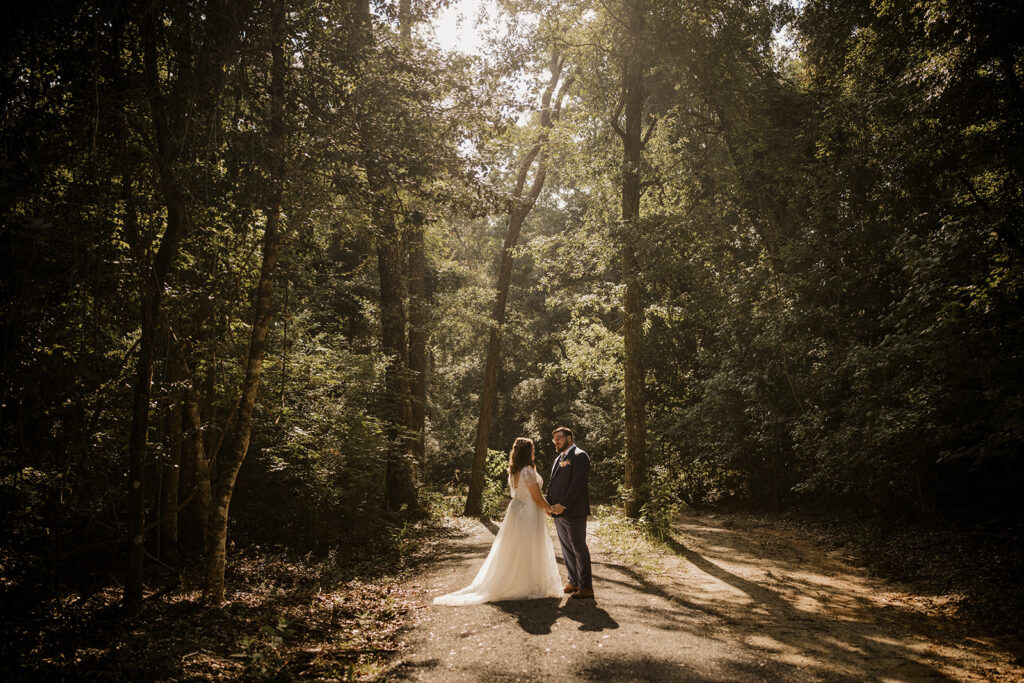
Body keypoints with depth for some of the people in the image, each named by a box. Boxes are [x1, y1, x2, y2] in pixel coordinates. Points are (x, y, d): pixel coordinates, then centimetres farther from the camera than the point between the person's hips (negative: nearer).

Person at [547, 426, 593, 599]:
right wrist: (549, 504, 5)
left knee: (579, 548, -4)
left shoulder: (579, 455, -9)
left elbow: (578, 483, -18)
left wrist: (563, 505, -20)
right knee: (566, 549, 14)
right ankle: (574, 582, 24)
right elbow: (552, 483, 21)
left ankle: (586, 587, 3)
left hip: (574, 512, -9)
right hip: (559, 512, 9)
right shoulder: (558, 459, 20)